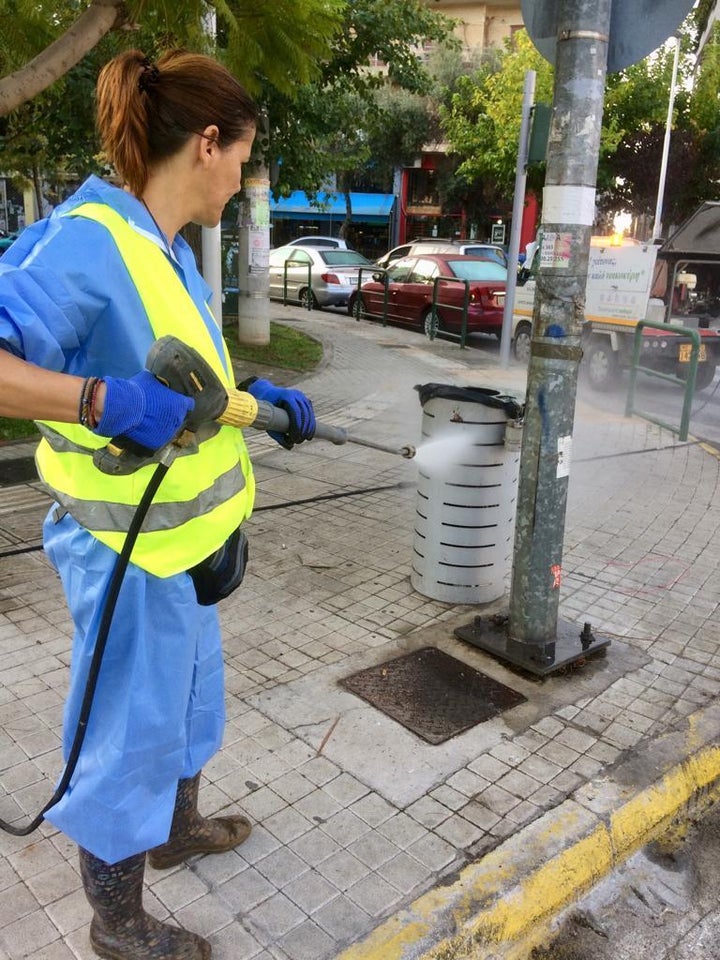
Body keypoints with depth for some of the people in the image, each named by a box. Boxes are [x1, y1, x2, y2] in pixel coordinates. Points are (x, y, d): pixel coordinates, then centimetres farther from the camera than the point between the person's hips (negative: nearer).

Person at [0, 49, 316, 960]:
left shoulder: (168, 248, 4)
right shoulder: (90, 240, -23)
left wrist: (259, 395, 12)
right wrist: (102, 399, -42)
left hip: (182, 533, 9)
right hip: (130, 548, -9)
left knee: (184, 695, 27)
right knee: (129, 728, 10)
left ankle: (177, 826, 54)